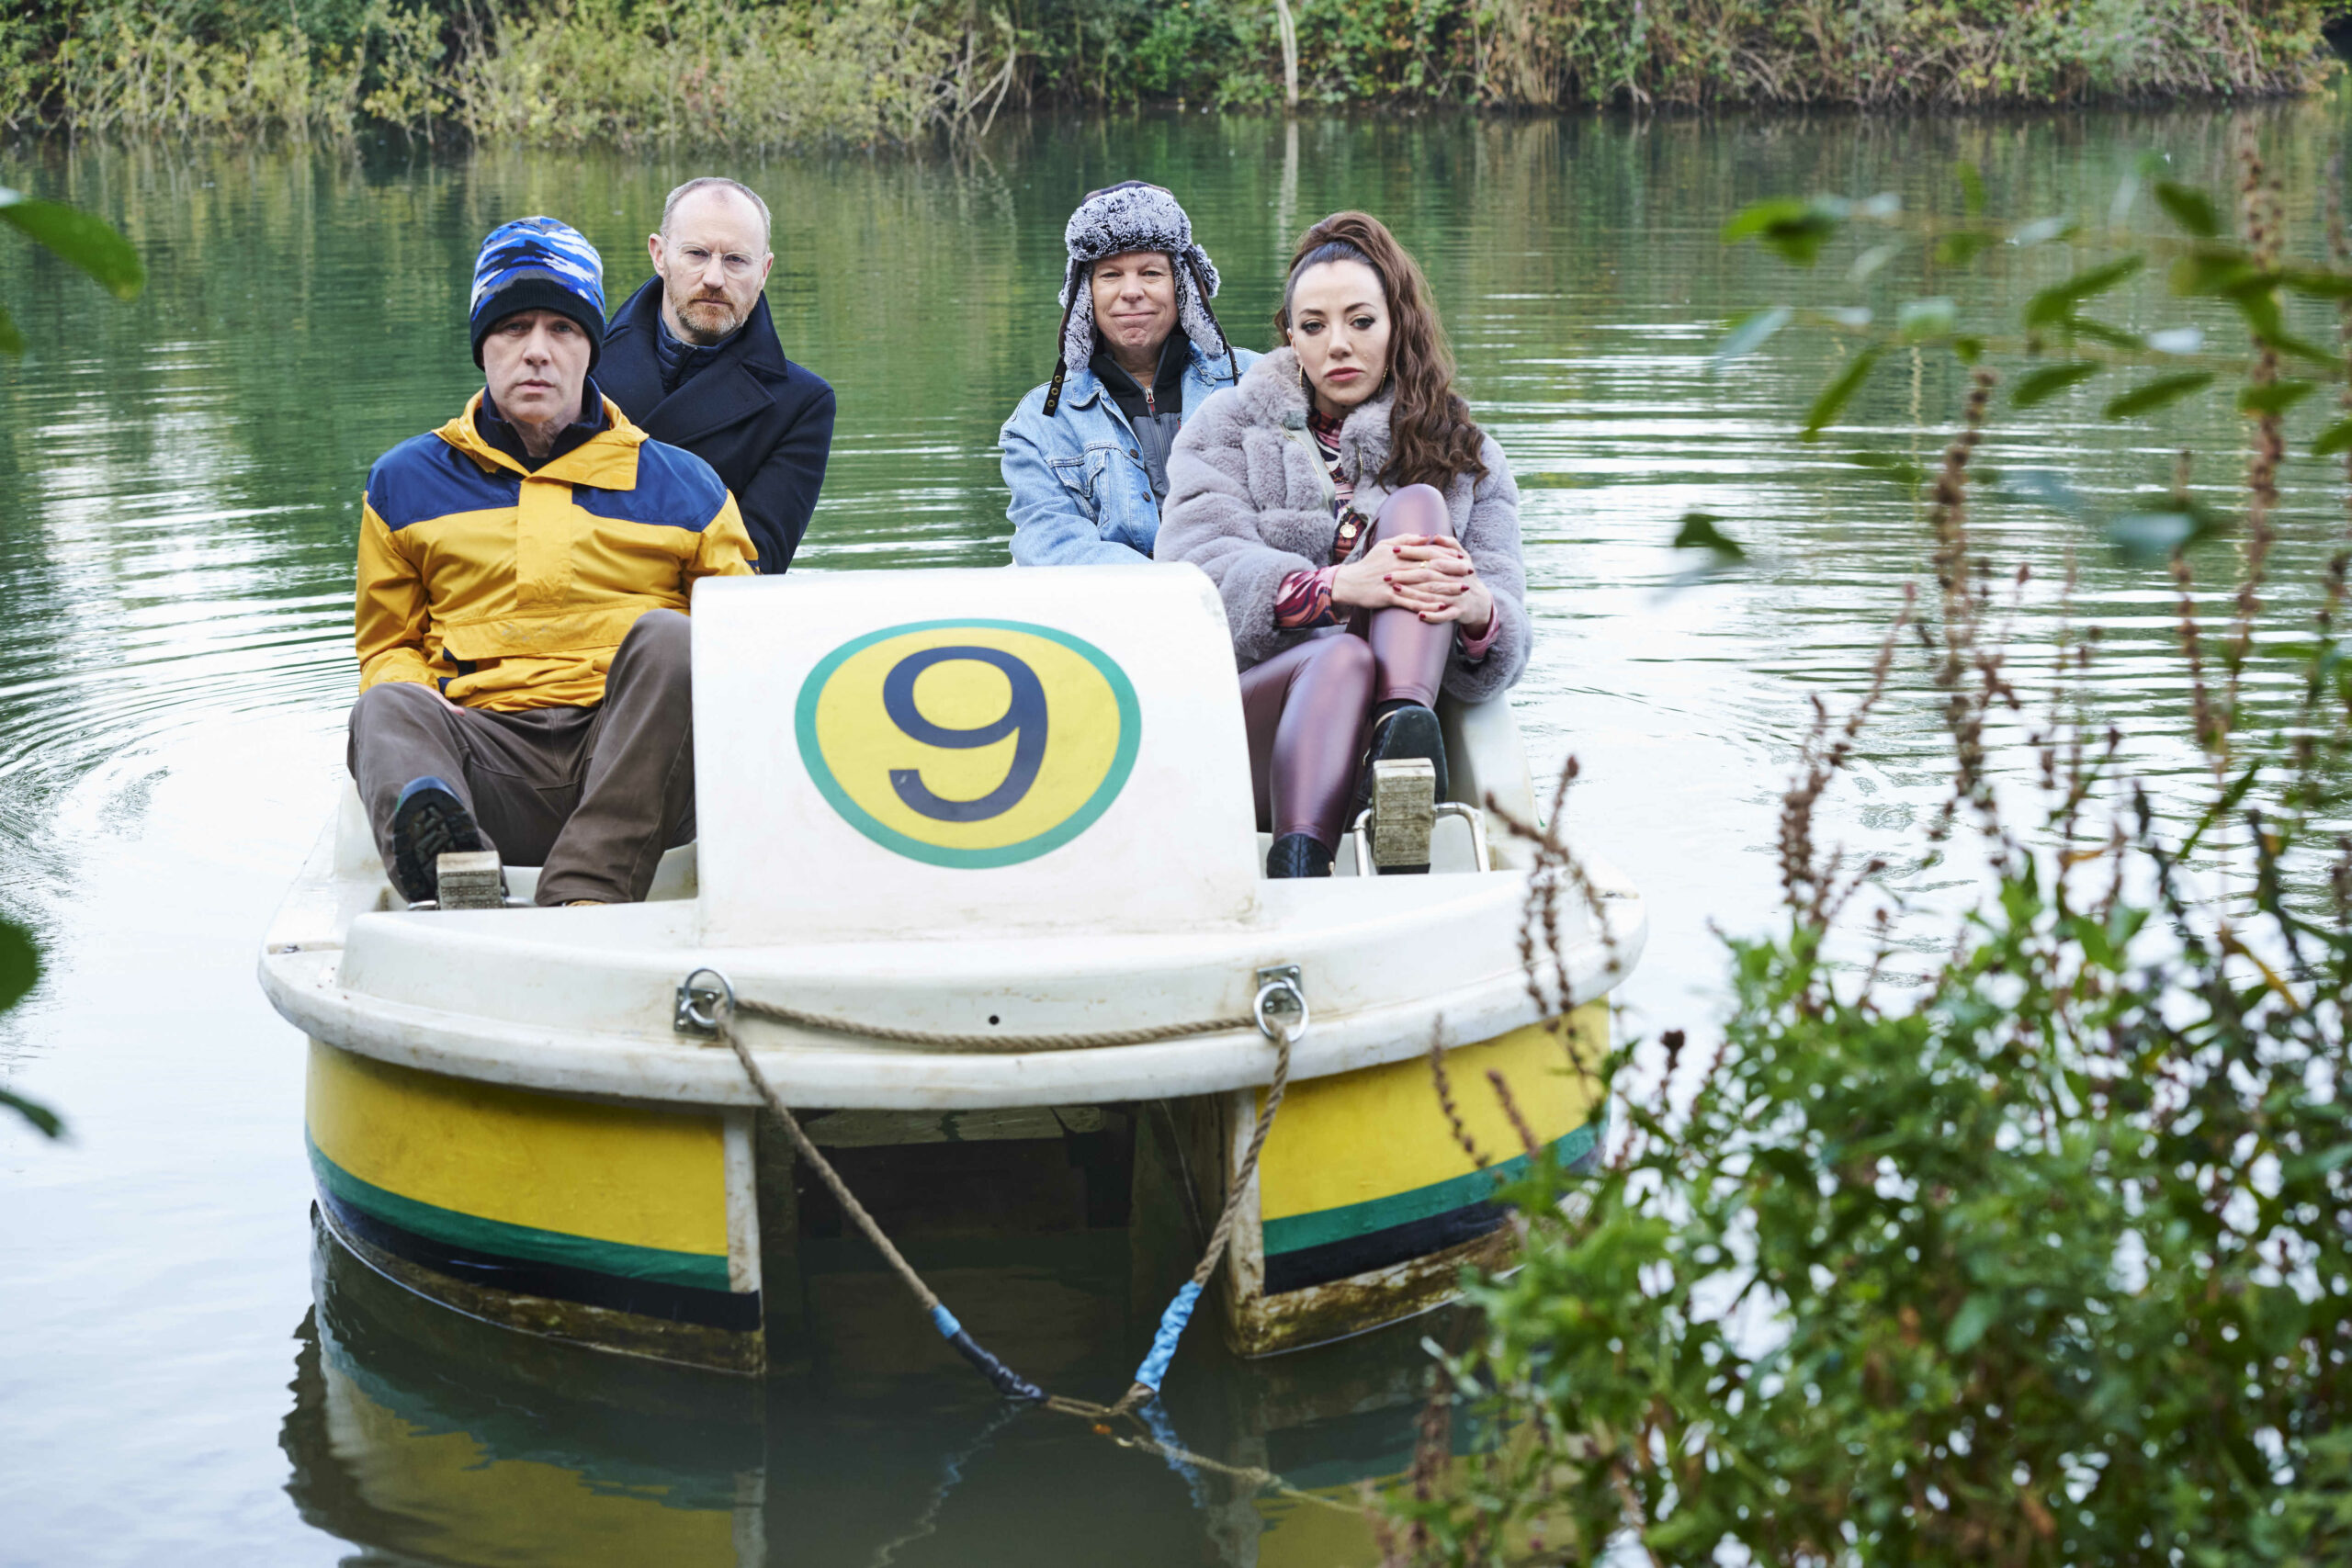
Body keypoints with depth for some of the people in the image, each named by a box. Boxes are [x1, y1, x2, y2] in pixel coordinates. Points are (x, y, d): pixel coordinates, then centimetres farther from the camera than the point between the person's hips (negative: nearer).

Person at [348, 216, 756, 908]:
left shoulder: (681, 485, 17)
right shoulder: (405, 482, 20)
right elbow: (388, 648, 26)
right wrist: (423, 704, 2)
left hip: (630, 752, 0)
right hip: (490, 757, 0)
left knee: (666, 638, -29)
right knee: (384, 710, -29)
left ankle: (586, 896, -46)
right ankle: (452, 874, -64)